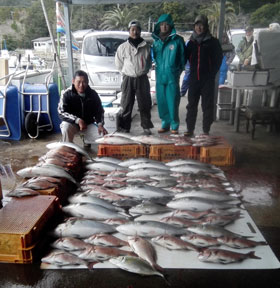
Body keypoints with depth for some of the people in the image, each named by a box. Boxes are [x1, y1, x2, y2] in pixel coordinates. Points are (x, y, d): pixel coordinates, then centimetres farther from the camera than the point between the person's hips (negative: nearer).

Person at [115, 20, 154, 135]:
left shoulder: (146, 47, 3)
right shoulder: (123, 47, 0)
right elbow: (119, 63, 9)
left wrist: (143, 71, 8)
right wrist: (126, 72, 8)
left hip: (142, 79, 1)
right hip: (128, 79, -1)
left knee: (145, 104, 5)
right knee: (126, 105, 1)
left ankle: (146, 127, 17)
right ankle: (124, 127, 11)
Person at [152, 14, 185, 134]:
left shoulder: (177, 40, -2)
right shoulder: (156, 40, 11)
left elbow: (183, 57, 4)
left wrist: (178, 70, 3)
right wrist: (159, 67, 12)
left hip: (172, 76, -4)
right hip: (159, 76, 4)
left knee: (173, 102, -4)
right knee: (161, 102, 8)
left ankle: (174, 126, 7)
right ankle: (165, 124, 20)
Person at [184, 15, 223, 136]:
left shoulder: (213, 42, 3)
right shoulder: (191, 42, 13)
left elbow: (218, 58, 3)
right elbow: (185, 58, 19)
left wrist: (212, 74, -4)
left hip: (208, 79, -3)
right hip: (194, 78, 3)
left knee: (207, 105, 1)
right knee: (191, 105, 5)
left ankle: (206, 130, 7)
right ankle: (190, 129, 13)